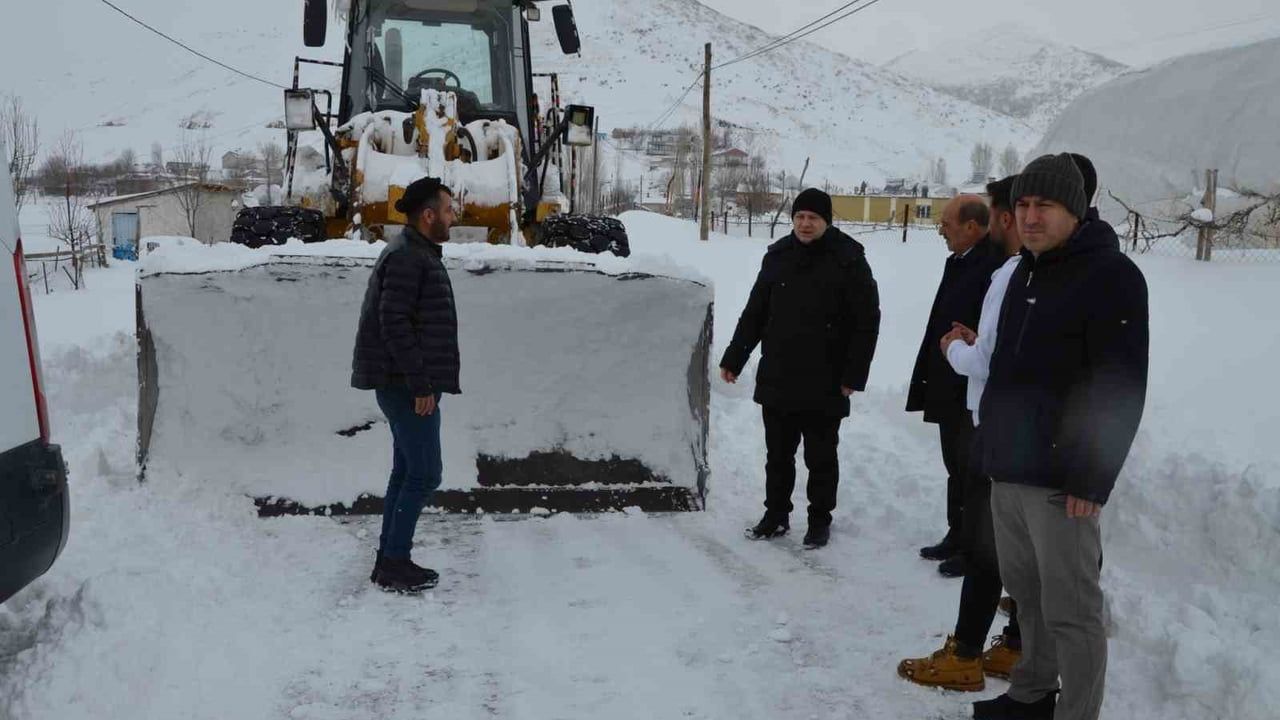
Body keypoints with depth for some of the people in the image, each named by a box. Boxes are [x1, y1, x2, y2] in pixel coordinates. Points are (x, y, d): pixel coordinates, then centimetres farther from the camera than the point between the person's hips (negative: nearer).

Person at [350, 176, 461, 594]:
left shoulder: (419, 255, 18)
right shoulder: (406, 257, -14)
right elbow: (394, 323, -21)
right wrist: (420, 385, -21)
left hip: (407, 386, 10)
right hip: (408, 386, -10)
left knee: (407, 471, 13)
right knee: (425, 474, -6)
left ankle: (389, 561, 20)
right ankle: (394, 563, 2)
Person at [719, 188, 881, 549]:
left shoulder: (849, 261, -7)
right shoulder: (778, 256, 5)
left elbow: (867, 322, -7)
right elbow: (754, 314, 12)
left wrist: (853, 376, -12)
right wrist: (733, 359, 9)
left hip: (824, 385, -4)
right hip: (777, 380, 4)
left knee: (821, 458, 9)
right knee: (778, 455, 14)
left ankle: (820, 520, 23)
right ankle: (776, 514, 28)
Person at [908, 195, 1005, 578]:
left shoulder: (997, 266, -20)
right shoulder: (958, 263, 11)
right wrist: (925, 381, 17)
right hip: (950, 392, 10)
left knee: (972, 472, 3)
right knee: (957, 468, 19)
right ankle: (957, 538, 33)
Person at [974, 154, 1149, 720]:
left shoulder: (1111, 275, -12)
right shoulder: (1025, 271, 14)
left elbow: (1122, 390, -17)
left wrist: (1092, 478, -20)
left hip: (1060, 481, -8)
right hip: (1006, 471, 8)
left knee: (1070, 610, -1)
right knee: (1026, 592, 18)